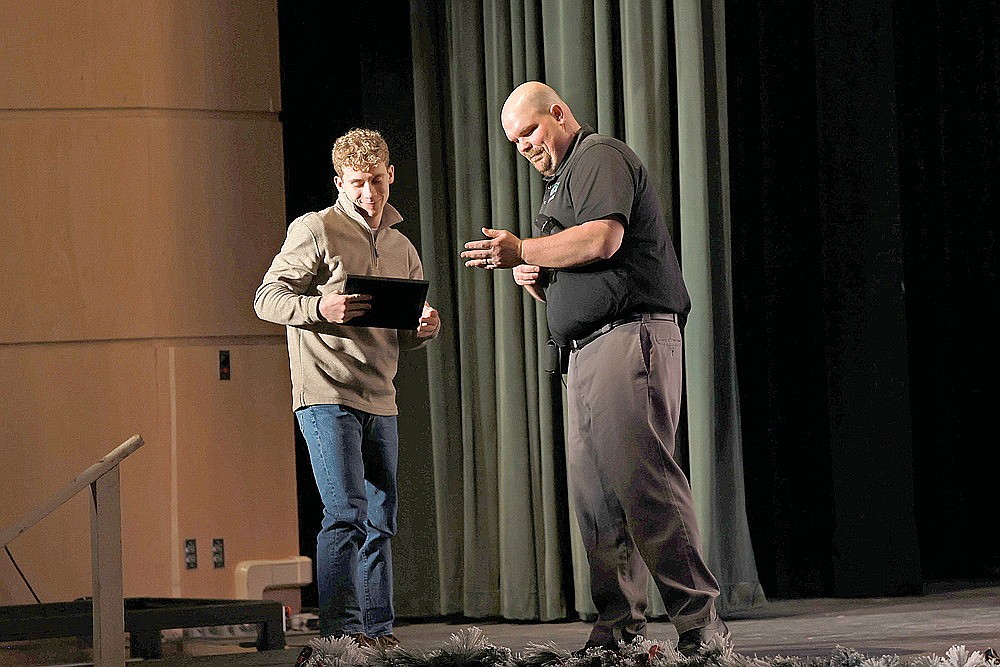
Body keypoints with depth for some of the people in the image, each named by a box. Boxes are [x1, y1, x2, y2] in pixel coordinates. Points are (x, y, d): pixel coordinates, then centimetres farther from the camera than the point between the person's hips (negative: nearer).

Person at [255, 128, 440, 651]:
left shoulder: (403, 249, 18)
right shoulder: (315, 230, -2)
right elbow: (267, 299, -6)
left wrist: (425, 328, -1)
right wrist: (320, 307, -23)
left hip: (380, 401, 7)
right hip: (326, 396, -7)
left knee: (381, 519, 7)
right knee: (347, 513, -14)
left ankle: (378, 627, 13)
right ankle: (341, 628, -13)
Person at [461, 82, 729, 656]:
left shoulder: (599, 156, -2)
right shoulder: (564, 178, 30)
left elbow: (602, 239, -19)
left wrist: (523, 251, -9)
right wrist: (535, 279, 11)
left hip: (630, 336, -11)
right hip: (588, 349, 11)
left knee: (641, 478, -17)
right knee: (594, 490, 3)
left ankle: (700, 620, -19)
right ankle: (619, 626, 1)